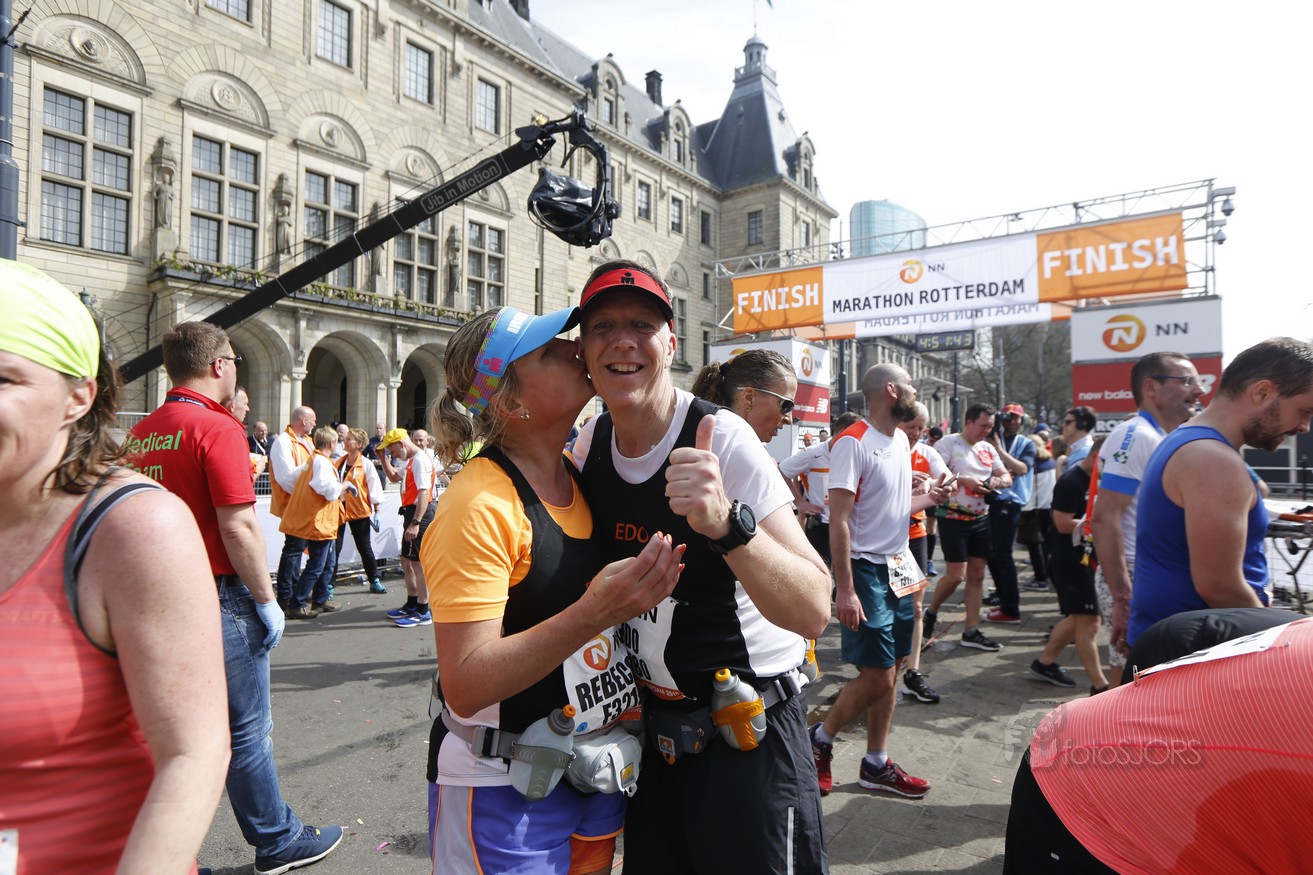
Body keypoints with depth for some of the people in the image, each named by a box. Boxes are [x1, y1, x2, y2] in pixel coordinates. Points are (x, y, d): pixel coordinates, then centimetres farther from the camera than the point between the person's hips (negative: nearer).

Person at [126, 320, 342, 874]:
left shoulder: (143, 432, 8)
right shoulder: (216, 426, -17)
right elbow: (238, 526, -22)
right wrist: (267, 600, -14)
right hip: (218, 596, -8)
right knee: (246, 729, 5)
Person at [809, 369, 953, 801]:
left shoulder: (901, 440, 10)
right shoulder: (853, 443, -17)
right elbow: (839, 521, -21)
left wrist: (929, 498, 5)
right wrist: (845, 590, -23)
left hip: (899, 568, 9)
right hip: (866, 570, -8)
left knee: (891, 670, 13)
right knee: (878, 676, -6)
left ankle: (876, 765, 27)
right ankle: (820, 739, 18)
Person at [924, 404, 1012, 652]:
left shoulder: (988, 448, 12)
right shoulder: (948, 444, -9)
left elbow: (1007, 476, 14)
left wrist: (999, 481, -7)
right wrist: (963, 480, -23)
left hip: (981, 518, 7)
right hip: (954, 518, -7)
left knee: (977, 575, 8)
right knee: (956, 575, -7)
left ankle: (971, 631, 16)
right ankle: (931, 612, 19)